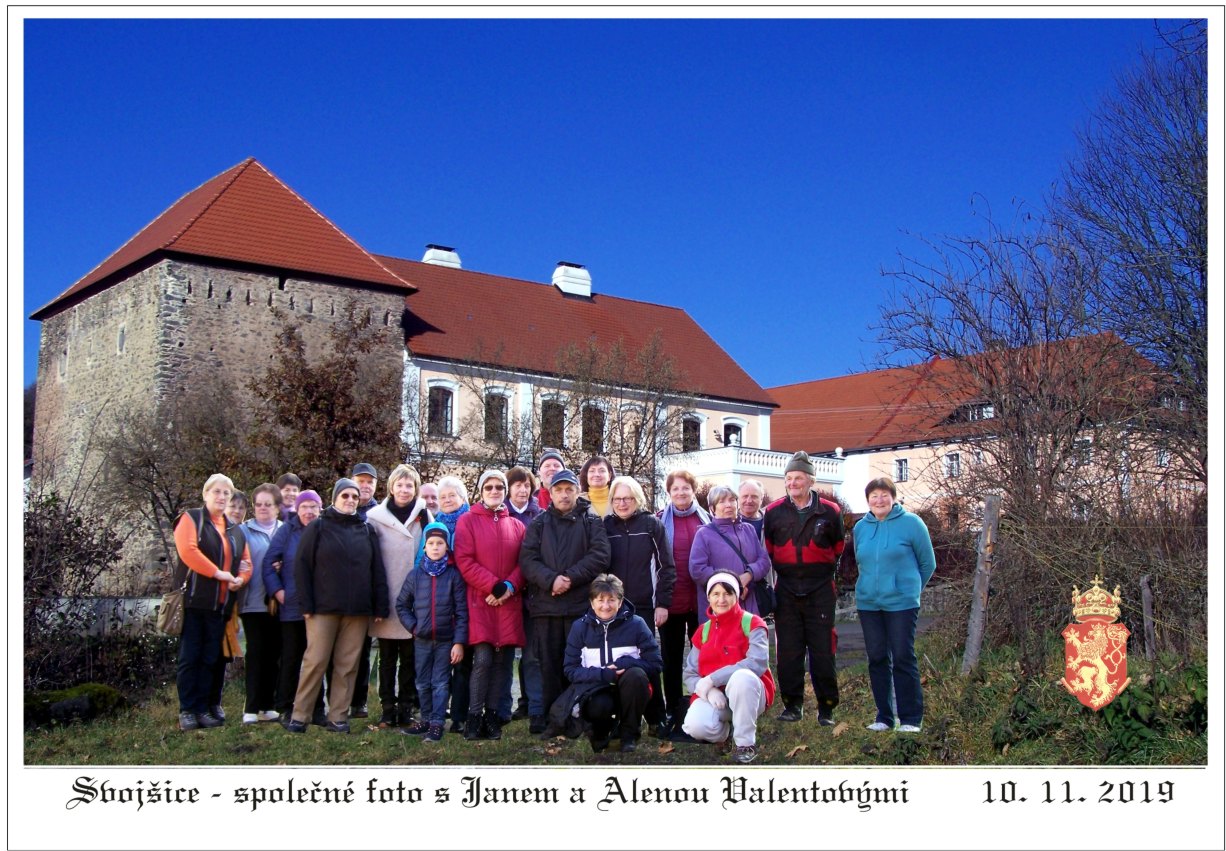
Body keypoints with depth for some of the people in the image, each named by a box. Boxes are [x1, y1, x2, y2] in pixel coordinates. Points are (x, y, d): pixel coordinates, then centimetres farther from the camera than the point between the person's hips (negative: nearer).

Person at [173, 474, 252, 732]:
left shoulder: (235, 530, 18)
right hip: (193, 601, -6)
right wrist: (217, 572, -17)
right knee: (189, 657, -2)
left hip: (220, 604, 6)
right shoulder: (191, 519, -1)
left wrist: (240, 579, -6)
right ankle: (187, 710, 2)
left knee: (210, 659, 8)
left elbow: (246, 562, 17)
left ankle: (203, 709, 13)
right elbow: (187, 550, -16)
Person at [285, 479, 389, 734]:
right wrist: (307, 604, -8)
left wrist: (380, 606, 3)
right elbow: (302, 566, -1)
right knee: (315, 661, -4)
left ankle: (338, 717, 8)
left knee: (348, 665, 2)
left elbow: (377, 569, 11)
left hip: (358, 610, 3)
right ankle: (299, 717, 3)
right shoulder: (318, 528, 3)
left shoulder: (366, 530, 12)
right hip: (324, 608, -3)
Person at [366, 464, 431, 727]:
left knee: (410, 657, 5)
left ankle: (406, 706, 13)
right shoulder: (376, 516, 2)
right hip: (386, 597, -1)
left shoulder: (423, 516, 4)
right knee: (387, 657, 5)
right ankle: (387, 707, 11)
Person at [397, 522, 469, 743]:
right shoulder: (415, 574, 2)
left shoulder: (453, 575, -5)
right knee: (423, 683, 11)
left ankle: (437, 723, 3)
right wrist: (413, 627, -3)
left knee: (441, 683, -1)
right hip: (421, 639, 3)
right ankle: (426, 719, 23)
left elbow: (461, 611, -6)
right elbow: (401, 605, 10)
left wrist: (459, 642, -11)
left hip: (446, 639, -3)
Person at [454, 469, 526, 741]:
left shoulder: (517, 526, 14)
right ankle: (474, 716, -4)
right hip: (480, 601, -3)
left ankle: (492, 714, 10)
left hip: (509, 603, 4)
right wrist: (494, 586, -12)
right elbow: (464, 561, -5)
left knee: (502, 660, 2)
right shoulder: (467, 522, 3)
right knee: (483, 658, -12)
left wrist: (510, 587, -9)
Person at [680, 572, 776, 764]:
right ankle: (727, 728, 8)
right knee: (696, 726, -29)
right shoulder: (703, 631, 10)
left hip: (747, 692, -3)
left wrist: (712, 679, -22)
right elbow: (690, 674, 4)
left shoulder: (751, 623, -4)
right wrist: (709, 691, -19)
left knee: (742, 677, -38)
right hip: (713, 696, 3)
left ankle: (745, 743, -18)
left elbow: (758, 662, -20)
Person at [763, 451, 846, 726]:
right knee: (788, 651, 4)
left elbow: (838, 548, 13)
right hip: (786, 592, 2)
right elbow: (768, 549, 16)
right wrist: (781, 570, 10)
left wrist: (826, 572, 10)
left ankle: (826, 708, 9)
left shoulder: (829, 512, 0)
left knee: (822, 651, 0)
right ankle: (792, 704, 14)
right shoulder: (773, 512, 2)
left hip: (820, 592, -1)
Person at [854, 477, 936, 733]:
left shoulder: (911, 522, -4)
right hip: (868, 603, 5)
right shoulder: (861, 527, 9)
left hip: (901, 603, -5)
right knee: (877, 659, 7)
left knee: (903, 658, -5)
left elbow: (928, 563, 3)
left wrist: (909, 587, 9)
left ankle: (911, 719, 2)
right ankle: (884, 717, 16)